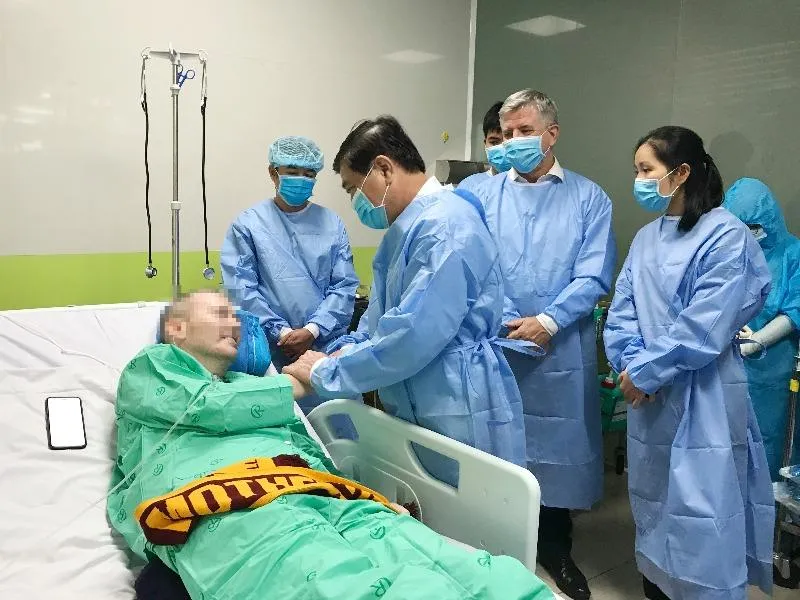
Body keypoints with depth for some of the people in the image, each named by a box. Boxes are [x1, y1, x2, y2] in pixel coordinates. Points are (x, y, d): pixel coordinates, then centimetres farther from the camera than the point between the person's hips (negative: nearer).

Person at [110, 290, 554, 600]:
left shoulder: (249, 385, 38)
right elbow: (207, 406, 2)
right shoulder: (150, 367, 25)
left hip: (320, 498, 6)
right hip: (226, 511, -5)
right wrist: (297, 381, 16)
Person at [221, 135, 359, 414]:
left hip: (327, 347, 2)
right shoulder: (248, 224, 3)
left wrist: (312, 330, -10)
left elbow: (344, 286, 3)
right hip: (272, 352, -1)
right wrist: (282, 333, -10)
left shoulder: (332, 223, 8)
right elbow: (242, 289, -3)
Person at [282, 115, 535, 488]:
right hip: (415, 412, 9)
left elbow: (412, 335, -26)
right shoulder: (404, 229, 13)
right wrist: (341, 351, 2)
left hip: (461, 418, -9)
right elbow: (381, 314, 20)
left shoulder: (446, 226, -19)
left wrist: (325, 373, -15)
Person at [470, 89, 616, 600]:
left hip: (561, 350, 0)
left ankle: (555, 548, 29)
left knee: (556, 447, 10)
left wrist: (549, 320, -16)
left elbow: (594, 275, -5)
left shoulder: (589, 198, 4)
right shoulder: (484, 194, 7)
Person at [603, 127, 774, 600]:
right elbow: (622, 309, 4)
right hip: (649, 396, 7)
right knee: (654, 503, 20)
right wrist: (631, 366, -12)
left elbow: (705, 327, -20)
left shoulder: (726, 235, -13)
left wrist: (644, 370, -15)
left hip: (703, 401, -7)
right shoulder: (646, 238, 10)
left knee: (700, 515, 0)